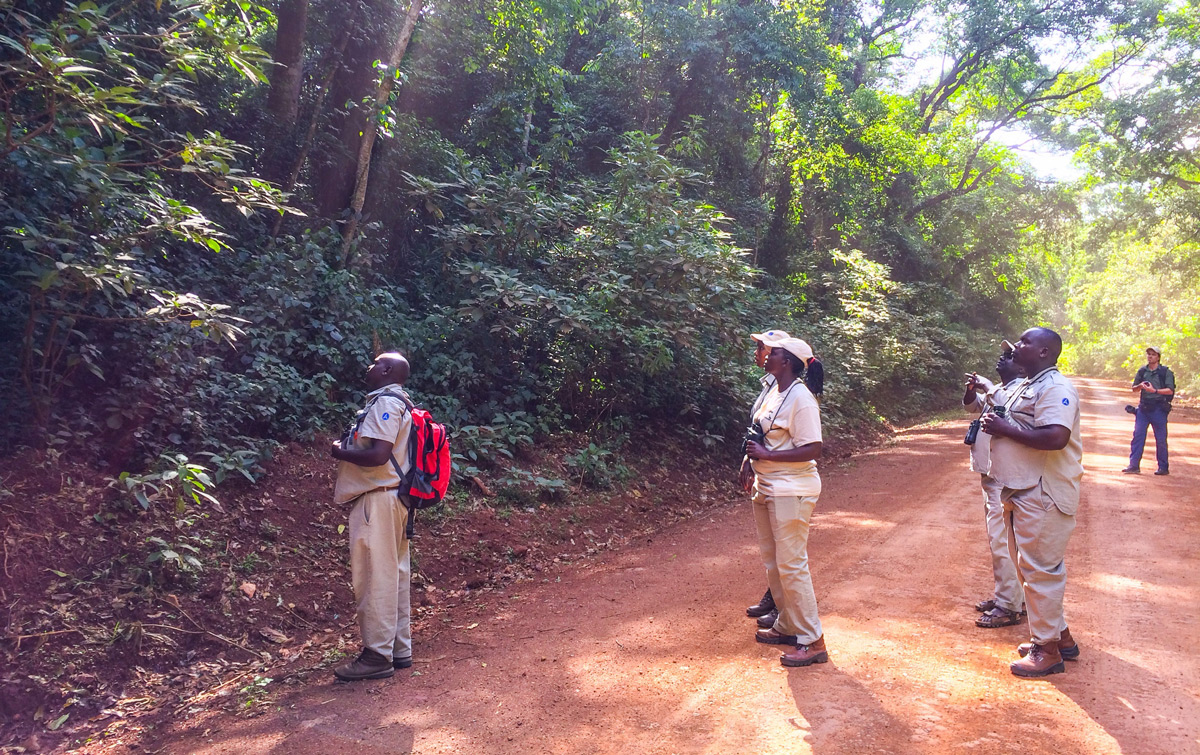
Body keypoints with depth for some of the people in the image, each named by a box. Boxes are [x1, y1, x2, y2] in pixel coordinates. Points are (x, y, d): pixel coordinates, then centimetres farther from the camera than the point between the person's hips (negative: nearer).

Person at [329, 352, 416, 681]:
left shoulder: (386, 402, -13)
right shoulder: (394, 402, 19)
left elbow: (378, 455, -23)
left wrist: (341, 452, -9)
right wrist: (348, 447, 12)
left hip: (377, 499, -11)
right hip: (391, 497, 11)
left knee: (374, 577, -5)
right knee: (392, 575, 13)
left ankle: (377, 655, 1)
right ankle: (398, 649, 20)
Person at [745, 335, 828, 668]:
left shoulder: (801, 399, -18)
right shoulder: (774, 393, 10)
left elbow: (811, 450, -22)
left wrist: (765, 455, -23)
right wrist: (753, 456, 5)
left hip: (791, 492, -10)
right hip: (767, 489, 10)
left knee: (791, 565, -6)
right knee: (772, 562, 17)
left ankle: (812, 642, 4)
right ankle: (787, 626, 31)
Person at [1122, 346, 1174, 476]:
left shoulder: (1165, 372, -3)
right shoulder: (1142, 371, 10)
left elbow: (1170, 390, -11)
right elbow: (1134, 389, 15)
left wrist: (1155, 390, -23)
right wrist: (1140, 386, -6)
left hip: (1159, 408, -4)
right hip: (1143, 407, 4)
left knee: (1161, 439, 2)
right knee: (1137, 435, -2)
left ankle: (1163, 467, 12)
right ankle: (1134, 465, -1)